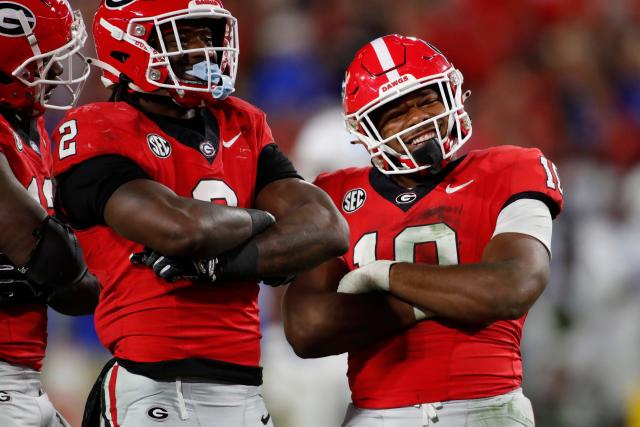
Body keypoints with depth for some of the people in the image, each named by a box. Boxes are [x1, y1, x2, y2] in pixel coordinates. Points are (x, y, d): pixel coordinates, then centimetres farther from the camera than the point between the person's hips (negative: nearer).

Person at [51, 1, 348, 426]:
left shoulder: (243, 128, 14)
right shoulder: (101, 133, -6)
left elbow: (328, 227, 2)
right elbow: (181, 227, -21)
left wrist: (215, 263, -12)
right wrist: (258, 219, -1)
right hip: (151, 389, -6)